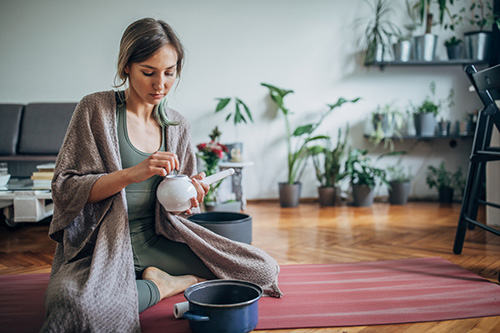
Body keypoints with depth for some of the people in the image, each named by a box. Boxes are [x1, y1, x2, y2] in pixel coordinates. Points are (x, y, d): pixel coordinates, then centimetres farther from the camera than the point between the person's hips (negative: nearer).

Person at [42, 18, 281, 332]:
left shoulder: (178, 126, 8)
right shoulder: (95, 109, -4)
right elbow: (65, 188, -8)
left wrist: (187, 201, -12)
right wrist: (132, 173, -23)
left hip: (157, 240, 4)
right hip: (103, 244, -3)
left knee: (264, 269, -10)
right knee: (77, 305, -39)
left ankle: (166, 280, -2)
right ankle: (161, 287, -12)